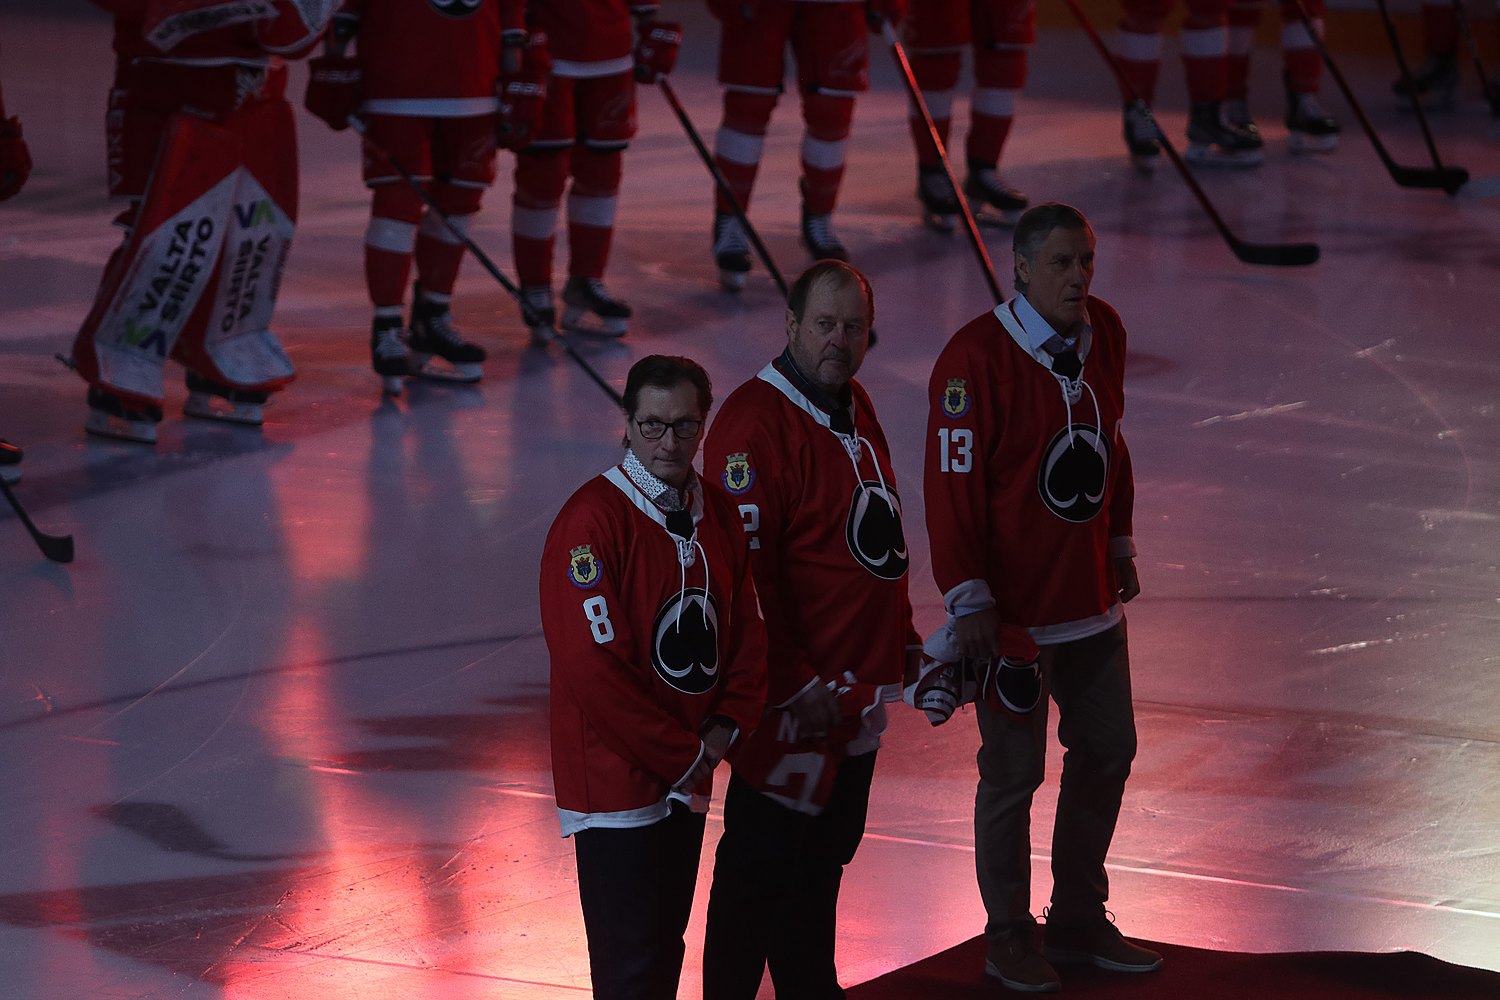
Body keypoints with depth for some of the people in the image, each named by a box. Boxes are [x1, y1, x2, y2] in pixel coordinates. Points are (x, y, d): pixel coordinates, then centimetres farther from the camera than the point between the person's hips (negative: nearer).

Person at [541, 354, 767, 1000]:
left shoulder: (717, 515, 7)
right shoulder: (591, 520, -17)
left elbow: (746, 631, 14)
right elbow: (592, 667, -21)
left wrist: (725, 728, -4)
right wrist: (682, 753, -16)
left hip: (687, 777, 7)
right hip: (616, 783, -7)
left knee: (665, 947, 15)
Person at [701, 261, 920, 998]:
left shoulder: (854, 407, 11)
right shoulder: (755, 422, -20)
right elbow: (744, 569, -23)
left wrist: (904, 641, 21)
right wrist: (795, 683, -22)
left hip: (859, 687, 9)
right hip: (795, 698, -9)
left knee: (827, 854, 20)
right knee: (762, 866, -1)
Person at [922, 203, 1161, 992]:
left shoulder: (1103, 333, 2)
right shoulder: (976, 358, -20)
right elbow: (951, 484, -19)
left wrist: (1119, 544, 20)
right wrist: (969, 600, -19)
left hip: (1092, 598, 7)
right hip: (1014, 610, -7)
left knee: (1107, 751, 16)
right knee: (1014, 772, 4)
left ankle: (1079, 920, 32)